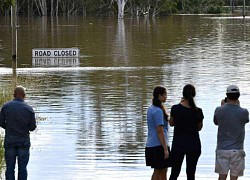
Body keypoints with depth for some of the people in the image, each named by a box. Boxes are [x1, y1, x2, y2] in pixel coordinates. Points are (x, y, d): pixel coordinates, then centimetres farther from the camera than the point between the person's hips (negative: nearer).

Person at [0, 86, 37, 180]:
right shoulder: (29, 109, -9)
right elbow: (32, 127, -4)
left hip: (9, 141, 1)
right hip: (24, 142, -1)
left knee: (10, 168, 6)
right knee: (22, 168, 6)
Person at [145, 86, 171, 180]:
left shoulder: (151, 108, 13)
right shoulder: (158, 111, -16)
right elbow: (160, 131, -19)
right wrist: (165, 149, -18)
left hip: (150, 145, 9)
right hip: (158, 145, -9)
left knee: (163, 171, 14)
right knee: (158, 172, -2)